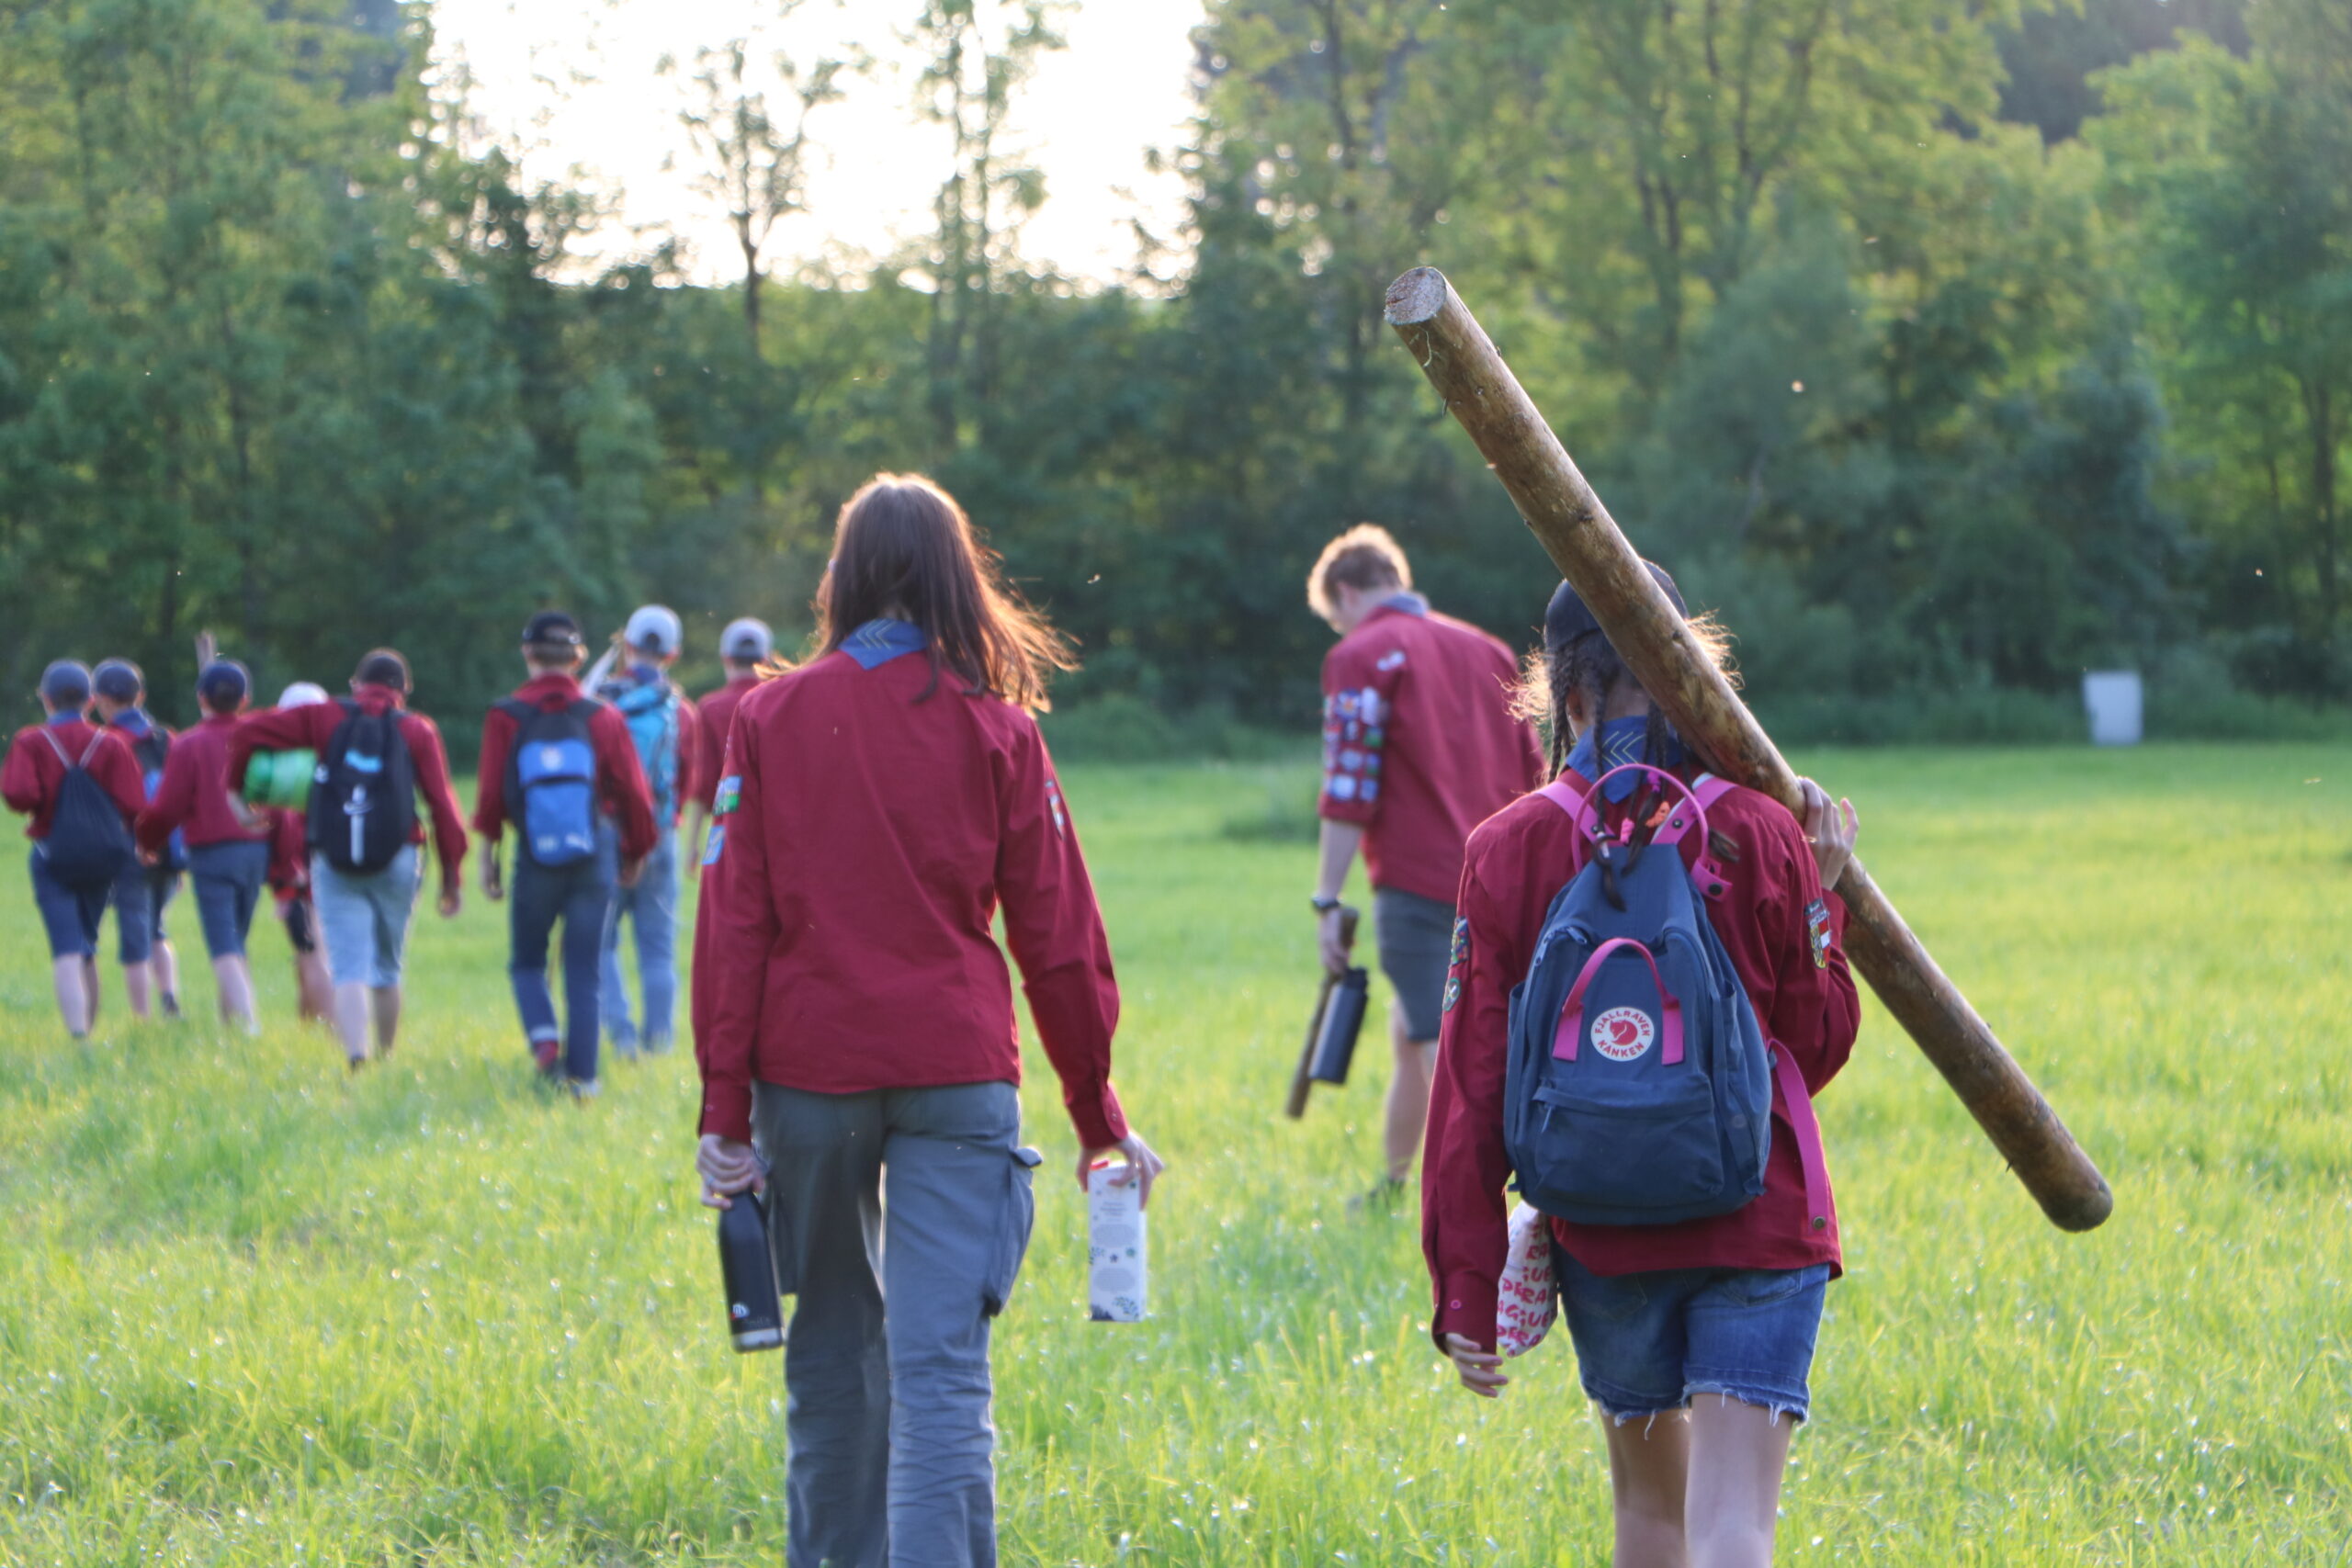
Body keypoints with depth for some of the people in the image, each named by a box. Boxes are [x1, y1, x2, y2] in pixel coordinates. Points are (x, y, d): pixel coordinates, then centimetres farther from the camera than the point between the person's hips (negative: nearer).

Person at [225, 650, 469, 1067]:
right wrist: (451, 878, 4)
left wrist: (238, 786, 17)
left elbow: (249, 732, 2)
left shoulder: (326, 717, 8)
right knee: (386, 969, 16)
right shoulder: (419, 731, 6)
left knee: (348, 969, -4)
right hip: (398, 861, 1)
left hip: (333, 864, -1)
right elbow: (443, 807, 0)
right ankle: (387, 1059, 23)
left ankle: (356, 1056, -24)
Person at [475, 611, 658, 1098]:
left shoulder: (507, 719, -5)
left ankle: (544, 1037, -10)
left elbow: (491, 797, -6)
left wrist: (488, 856, 5)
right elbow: (634, 793, 1)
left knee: (527, 961, 15)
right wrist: (636, 853, 14)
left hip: (535, 858, -1)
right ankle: (582, 1075, 2)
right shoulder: (603, 718, -1)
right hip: (595, 857, 1)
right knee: (585, 971, 6)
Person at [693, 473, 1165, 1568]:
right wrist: (1098, 1116, 11)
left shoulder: (770, 719, 3)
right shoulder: (995, 729, 1)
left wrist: (724, 1106, 2)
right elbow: (1059, 938, 3)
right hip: (954, 1068, -2)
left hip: (808, 1068, 2)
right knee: (940, 1362, -7)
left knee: (833, 1345, 19)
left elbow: (732, 923, -1)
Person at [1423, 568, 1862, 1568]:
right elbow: (1817, 1045, 2)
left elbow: (1472, 1090, -4)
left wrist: (1465, 1288, 1)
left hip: (1600, 1232, 2)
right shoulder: (1761, 835, -4)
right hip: (1760, 1223, -2)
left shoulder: (1506, 852, -3)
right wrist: (1822, 899, 14)